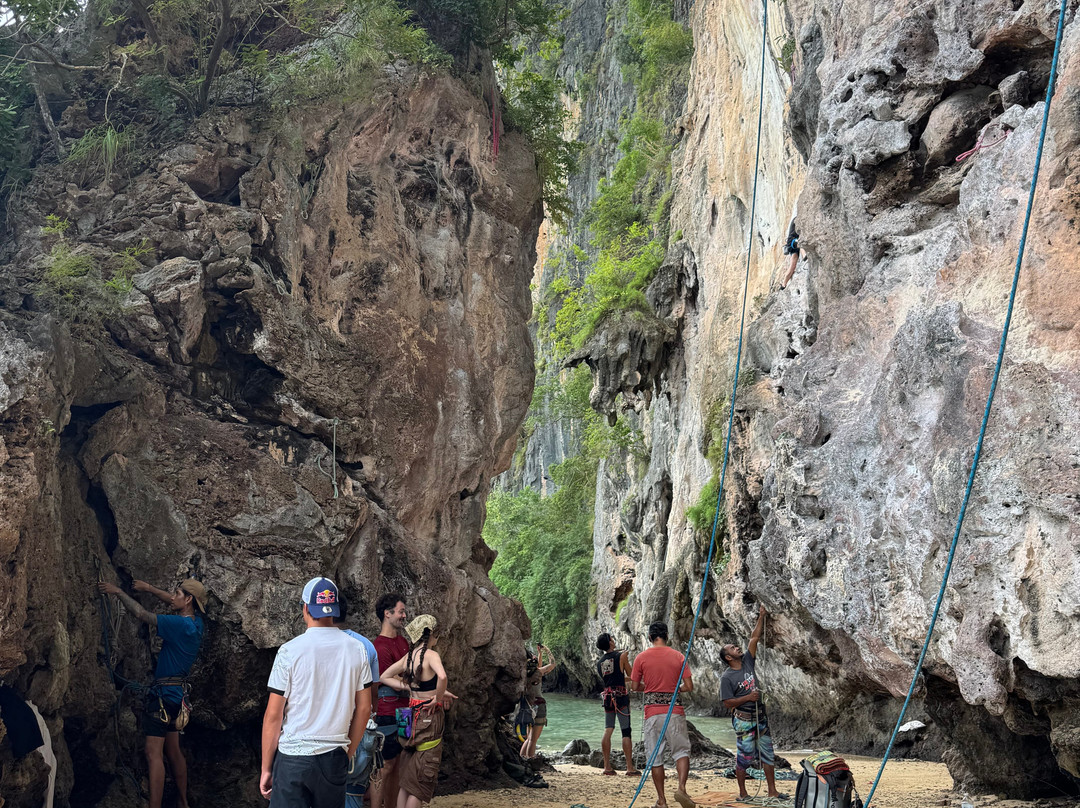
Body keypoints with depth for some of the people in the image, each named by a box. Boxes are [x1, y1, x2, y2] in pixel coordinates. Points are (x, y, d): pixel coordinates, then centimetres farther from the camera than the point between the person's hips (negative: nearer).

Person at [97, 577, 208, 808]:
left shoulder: (180, 624, -21)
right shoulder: (196, 623, 4)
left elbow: (140, 613, -20)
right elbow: (174, 603, 23)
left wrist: (118, 591, -8)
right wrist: (148, 588, 19)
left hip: (164, 694, -9)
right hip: (177, 693, 9)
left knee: (154, 754, -11)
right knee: (172, 751, 17)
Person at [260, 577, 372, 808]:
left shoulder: (290, 651, -8)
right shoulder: (356, 650, 2)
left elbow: (273, 715, -5)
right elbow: (364, 708, 8)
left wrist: (266, 768, 3)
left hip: (293, 758, -3)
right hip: (335, 758, 4)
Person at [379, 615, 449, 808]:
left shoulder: (408, 656, 7)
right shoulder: (431, 655, -14)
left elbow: (384, 677, 16)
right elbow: (442, 676, -34)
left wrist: (409, 687, 6)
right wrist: (438, 698, -18)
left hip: (412, 715, 7)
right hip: (430, 717, -7)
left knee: (406, 776, 14)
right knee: (422, 778, 0)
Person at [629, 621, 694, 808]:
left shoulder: (641, 657, 0)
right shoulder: (678, 656, 2)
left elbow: (635, 686, 4)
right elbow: (689, 686, 0)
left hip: (652, 711, 0)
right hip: (675, 710, 0)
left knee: (655, 756, 6)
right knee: (682, 751, 8)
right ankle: (681, 788, -14)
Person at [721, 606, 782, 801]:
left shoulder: (747, 662, 6)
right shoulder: (727, 678, -10)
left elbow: (754, 638, 6)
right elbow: (728, 703, -12)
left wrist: (761, 617, 5)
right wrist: (748, 697, -19)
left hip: (760, 717, 6)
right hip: (743, 720, -6)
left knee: (767, 754, 7)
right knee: (744, 757, -1)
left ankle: (772, 790, 13)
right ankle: (742, 792, 9)